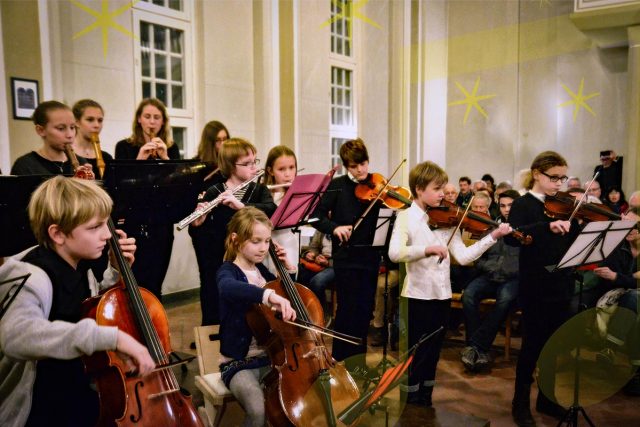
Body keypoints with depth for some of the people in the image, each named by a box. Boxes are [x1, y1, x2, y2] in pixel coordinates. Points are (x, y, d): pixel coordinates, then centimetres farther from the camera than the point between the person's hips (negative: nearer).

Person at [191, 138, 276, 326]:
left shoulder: (259, 190, 4)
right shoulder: (214, 192, -2)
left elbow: (271, 209, -17)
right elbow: (206, 230, -5)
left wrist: (241, 205, -30)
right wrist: (198, 222, -27)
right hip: (217, 265, -1)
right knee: (213, 318, 8)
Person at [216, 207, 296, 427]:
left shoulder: (262, 271, 9)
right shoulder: (228, 270, -10)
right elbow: (228, 288, -38)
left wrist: (288, 269, 6)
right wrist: (269, 295, -54)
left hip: (271, 357, 5)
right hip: (238, 362, -5)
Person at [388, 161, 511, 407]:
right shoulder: (407, 217, -8)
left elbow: (463, 256, 1)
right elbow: (394, 253, -24)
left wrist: (492, 237, -7)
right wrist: (427, 249, -36)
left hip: (442, 295, 5)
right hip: (418, 295, -5)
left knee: (432, 355, 16)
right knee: (416, 357, 4)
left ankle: (425, 405, 31)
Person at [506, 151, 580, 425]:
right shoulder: (523, 205, -8)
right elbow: (512, 237, -26)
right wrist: (547, 226, -38)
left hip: (561, 287, 6)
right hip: (536, 289, -6)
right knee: (533, 345, 3)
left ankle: (546, 399, 32)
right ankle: (521, 403, 18)